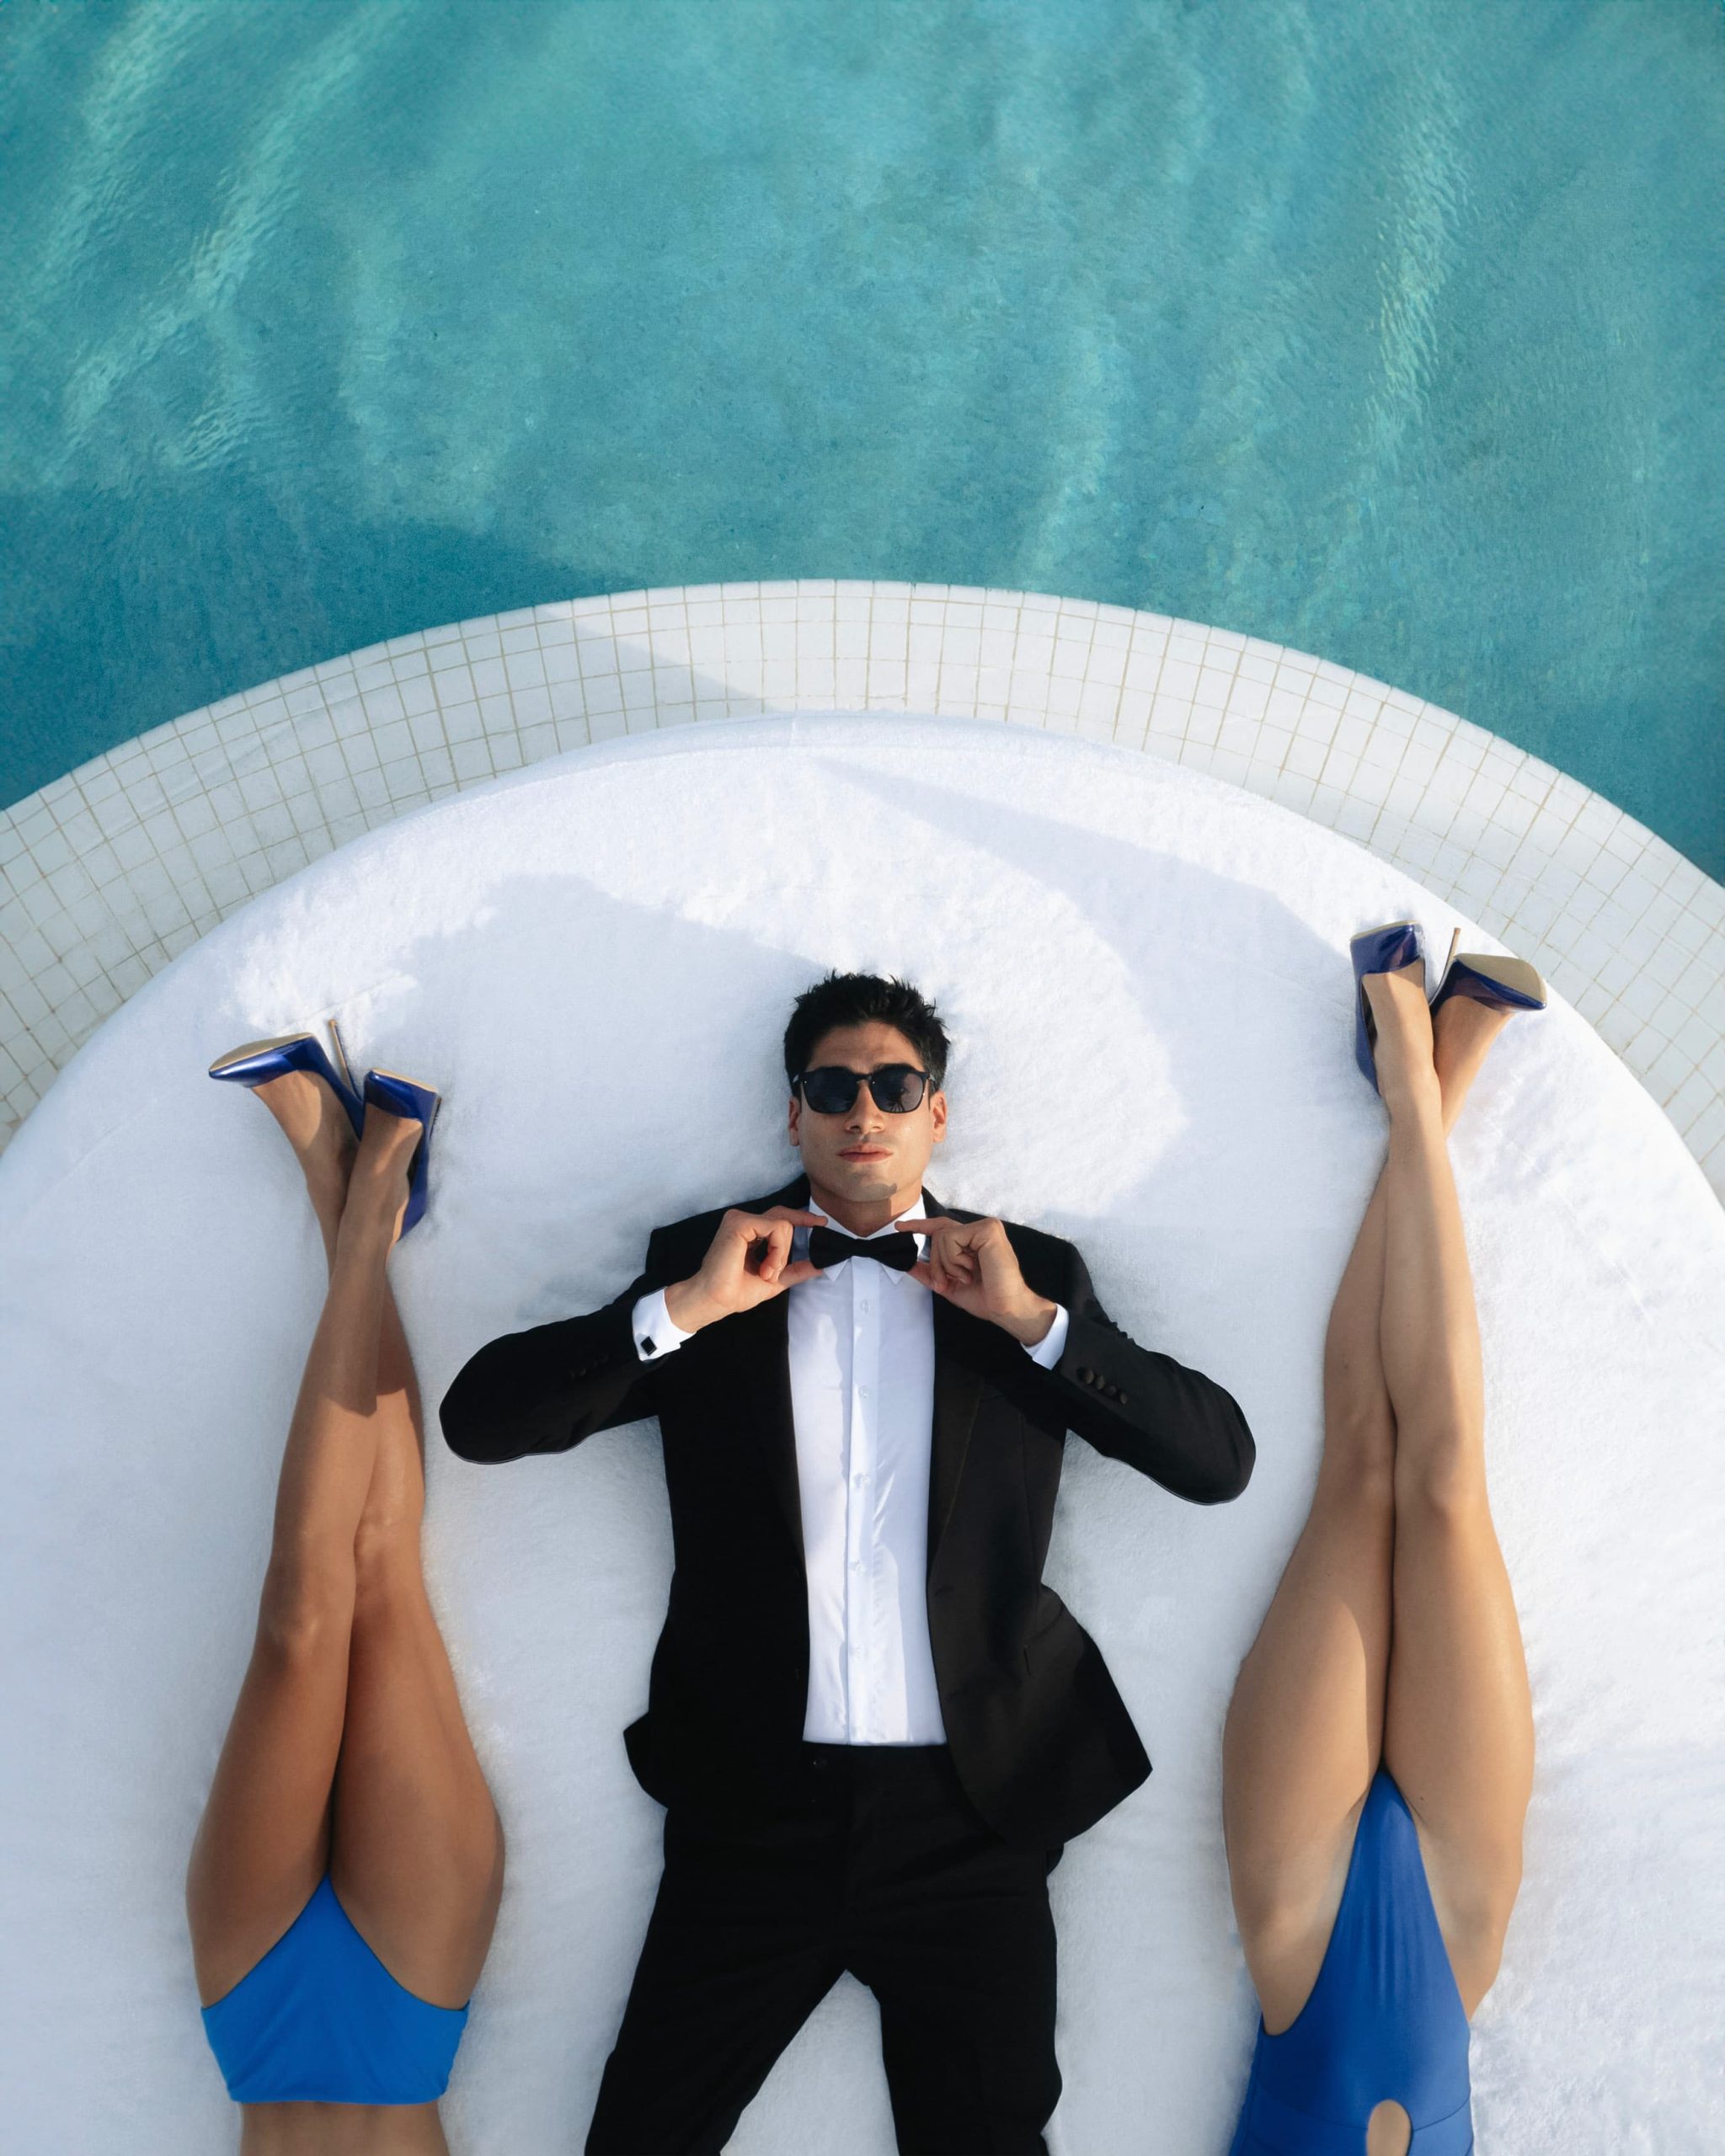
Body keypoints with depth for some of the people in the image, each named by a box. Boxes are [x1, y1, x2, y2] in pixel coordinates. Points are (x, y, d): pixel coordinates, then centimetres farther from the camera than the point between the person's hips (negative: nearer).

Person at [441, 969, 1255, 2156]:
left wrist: (1030, 1317, -11)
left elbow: (1220, 1458, -2)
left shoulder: (1030, 1272, 6)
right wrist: (685, 1308, -13)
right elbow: (480, 1418, -3)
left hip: (968, 1806, 0)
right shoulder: (709, 1257, 4)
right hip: (756, 1804, 0)